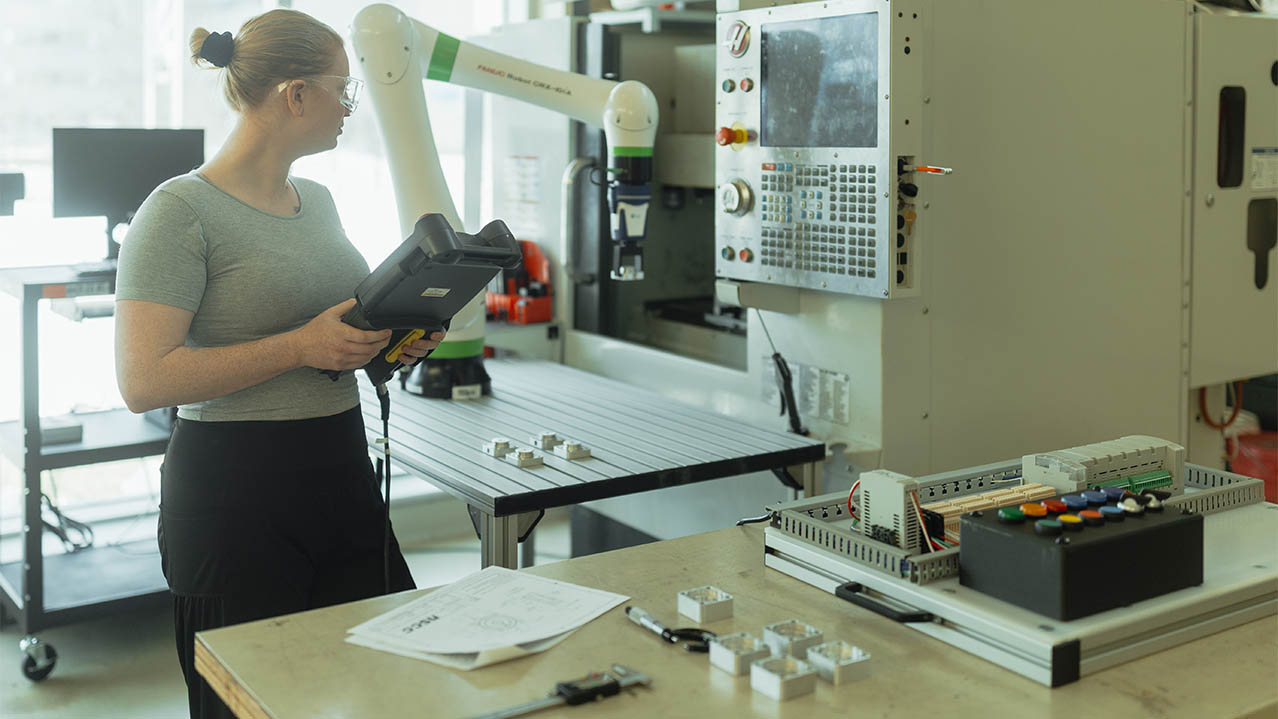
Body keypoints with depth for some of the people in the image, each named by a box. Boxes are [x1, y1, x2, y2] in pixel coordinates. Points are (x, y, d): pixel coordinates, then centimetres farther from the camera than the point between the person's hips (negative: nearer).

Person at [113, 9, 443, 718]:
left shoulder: (316, 200, 13)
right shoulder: (182, 211, -12)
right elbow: (144, 381, -19)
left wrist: (394, 339, 5)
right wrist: (301, 347, -23)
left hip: (343, 476, 7)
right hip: (236, 495, -7)